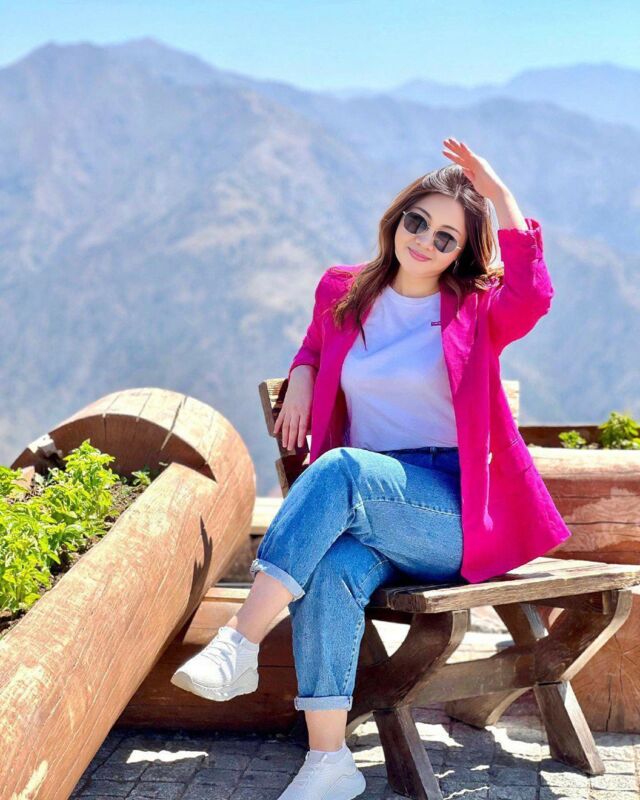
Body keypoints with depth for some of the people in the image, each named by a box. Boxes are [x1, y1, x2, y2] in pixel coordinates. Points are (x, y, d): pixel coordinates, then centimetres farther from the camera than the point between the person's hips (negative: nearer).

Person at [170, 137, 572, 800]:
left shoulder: (477, 309, 4)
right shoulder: (344, 292, 14)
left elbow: (533, 296, -20)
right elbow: (316, 342, 36)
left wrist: (498, 194, -17)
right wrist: (302, 373, 12)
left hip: (454, 509, -3)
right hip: (360, 505, 3)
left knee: (340, 468, -34)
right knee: (331, 570, -33)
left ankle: (237, 646, -35)